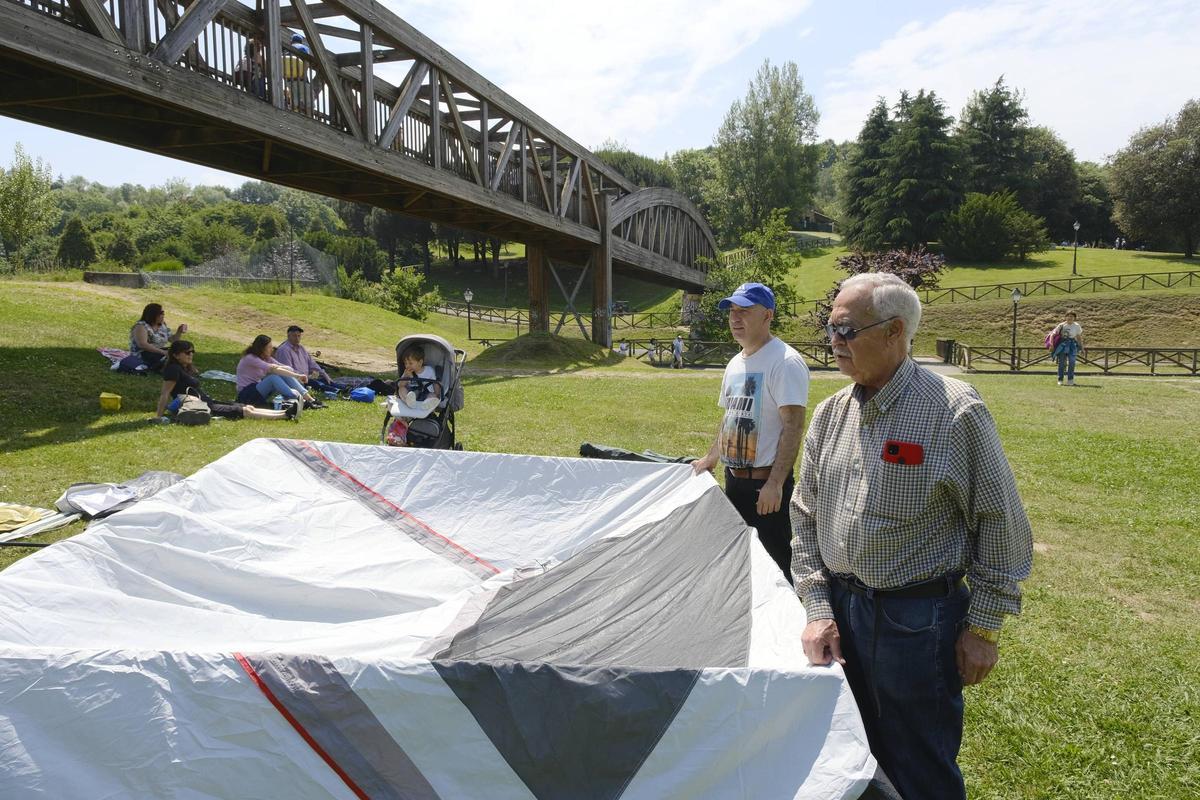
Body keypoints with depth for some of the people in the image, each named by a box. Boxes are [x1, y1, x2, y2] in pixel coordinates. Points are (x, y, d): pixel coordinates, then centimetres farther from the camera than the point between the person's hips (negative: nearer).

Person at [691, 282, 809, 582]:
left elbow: (793, 426, -21)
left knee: (775, 563, 0)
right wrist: (711, 458, 20)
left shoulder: (785, 361, -16)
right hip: (733, 479, 9)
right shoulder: (735, 363, 11)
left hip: (766, 483, -9)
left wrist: (775, 483, -25)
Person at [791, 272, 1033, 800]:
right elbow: (806, 517, 9)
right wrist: (817, 609, 2)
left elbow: (1001, 525, -8)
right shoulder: (830, 414, 3)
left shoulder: (955, 411, -14)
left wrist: (984, 627, -6)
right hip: (841, 607, 6)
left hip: (920, 620, -5)